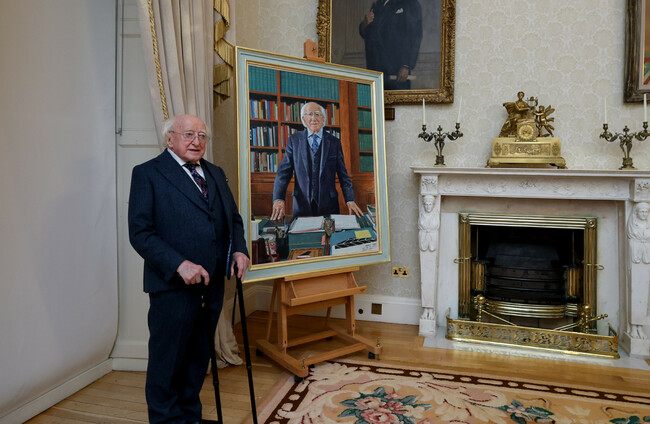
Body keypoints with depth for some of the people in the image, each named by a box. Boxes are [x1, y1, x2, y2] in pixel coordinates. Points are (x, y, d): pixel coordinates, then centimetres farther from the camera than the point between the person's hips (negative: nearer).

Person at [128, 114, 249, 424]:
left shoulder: (215, 174, 14)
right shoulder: (147, 174, -6)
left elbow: (233, 218, 20)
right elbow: (140, 232, -13)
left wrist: (239, 249, 1)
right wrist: (179, 265, -23)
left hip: (212, 285, 6)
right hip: (173, 286, -6)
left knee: (198, 360, 18)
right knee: (167, 363, 8)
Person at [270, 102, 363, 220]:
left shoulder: (334, 142, 6)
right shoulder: (294, 140, 5)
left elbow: (343, 175, 4)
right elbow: (284, 172, -1)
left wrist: (350, 201, -9)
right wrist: (278, 199, -17)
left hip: (328, 205, 0)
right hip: (302, 205, 0)